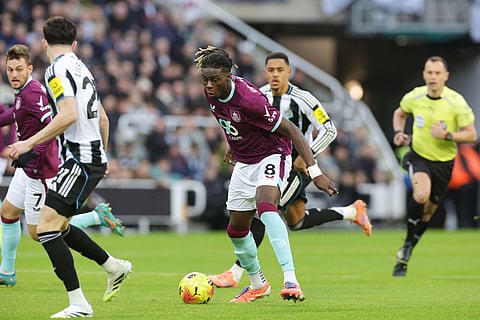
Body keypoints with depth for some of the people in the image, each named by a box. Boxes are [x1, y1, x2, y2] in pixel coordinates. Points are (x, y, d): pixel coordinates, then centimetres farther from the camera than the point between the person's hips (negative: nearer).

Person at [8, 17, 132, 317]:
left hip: (80, 160, -9)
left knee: (46, 226, -13)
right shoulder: (82, 67, 16)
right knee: (57, 225, 19)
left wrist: (30, 143, -23)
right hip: (93, 156, 9)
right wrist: (102, 154, 36)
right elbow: (103, 117, 23)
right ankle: (115, 267, 27)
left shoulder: (57, 70, -12)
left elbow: (69, 115, -25)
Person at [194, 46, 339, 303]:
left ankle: (290, 280, -44)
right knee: (236, 229, 13)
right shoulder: (211, 92, -11)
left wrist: (314, 171, -32)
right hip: (244, 163, 8)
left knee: (265, 206, -36)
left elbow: (290, 130, -27)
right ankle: (258, 284, 38)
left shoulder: (249, 99, -32)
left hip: (271, 155, -8)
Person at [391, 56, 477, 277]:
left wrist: (447, 135, -26)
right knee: (421, 194, -31)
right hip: (418, 156, -1)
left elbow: (471, 135, -11)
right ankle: (408, 243, -12)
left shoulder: (456, 102, -16)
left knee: (428, 211, 10)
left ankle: (404, 258, 29)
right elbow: (400, 113, 15)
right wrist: (399, 132, -4)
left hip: (443, 162, 1)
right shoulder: (414, 97, -8)